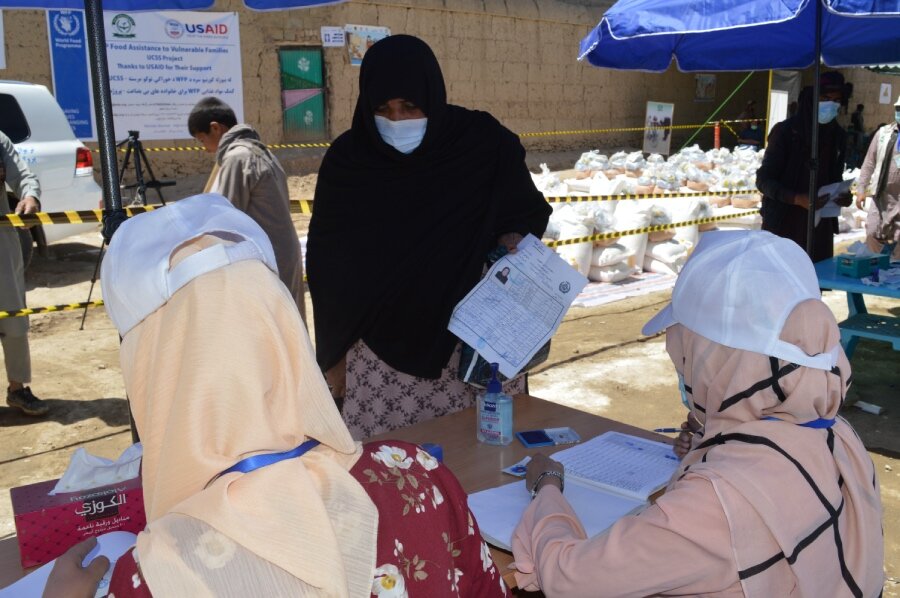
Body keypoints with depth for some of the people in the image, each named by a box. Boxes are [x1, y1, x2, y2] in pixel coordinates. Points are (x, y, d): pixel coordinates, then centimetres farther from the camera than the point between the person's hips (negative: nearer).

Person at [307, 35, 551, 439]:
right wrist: (335, 354, 5)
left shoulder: (484, 144, -7)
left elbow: (529, 212, 9)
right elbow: (327, 264, 2)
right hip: (380, 349, 0)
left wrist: (512, 239, -14)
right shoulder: (348, 159, -5)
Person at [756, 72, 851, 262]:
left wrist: (842, 194, -3)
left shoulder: (837, 135, 9)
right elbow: (763, 180, -9)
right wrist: (798, 199, -23)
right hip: (784, 225, -5)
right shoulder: (786, 131, -7)